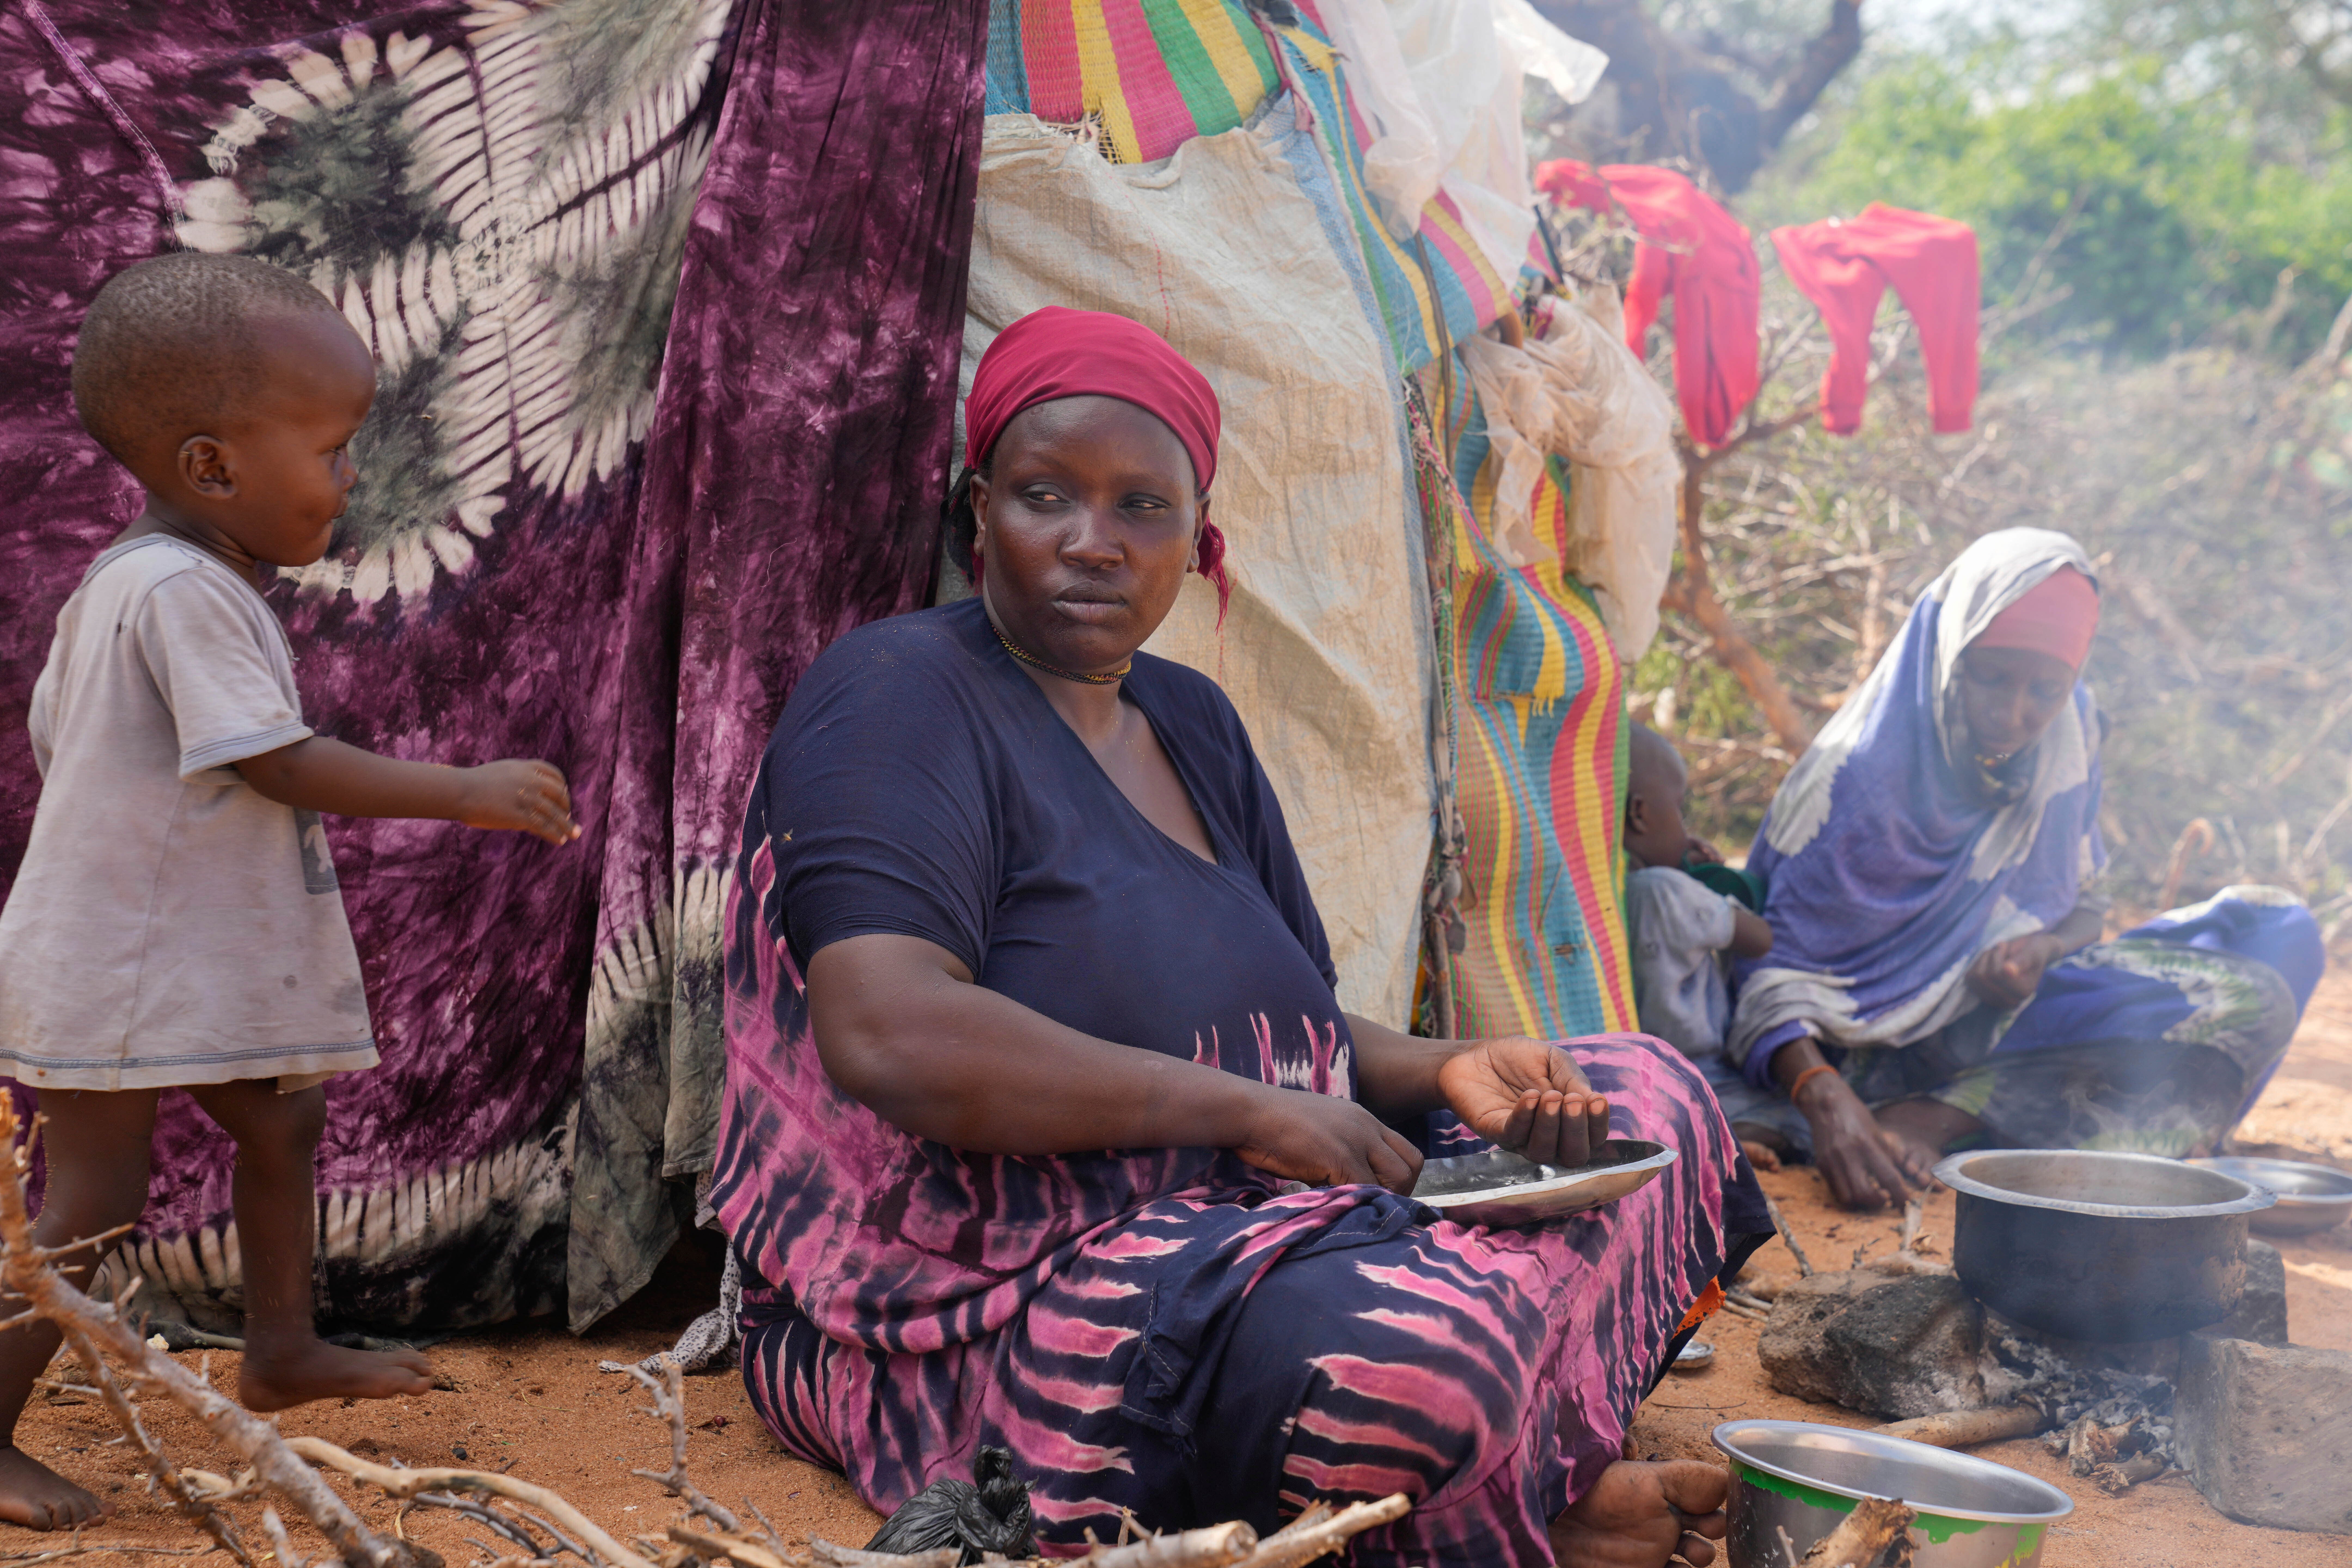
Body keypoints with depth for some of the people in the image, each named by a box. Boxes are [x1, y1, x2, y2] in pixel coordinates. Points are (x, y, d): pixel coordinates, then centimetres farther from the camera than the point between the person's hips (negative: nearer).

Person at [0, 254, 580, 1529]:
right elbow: (283, 765, -25)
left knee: (281, 1122, 20)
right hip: (112, 971, -11)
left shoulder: (123, 584, 9)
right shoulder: (182, 591, -24)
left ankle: (281, 1349, 34)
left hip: (190, 962, 11)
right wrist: (470, 793, -20)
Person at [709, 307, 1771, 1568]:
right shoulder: (901, 696, -11)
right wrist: (1248, 1110, -20)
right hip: (977, 1311, -9)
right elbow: (888, 1036, -26)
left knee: (1647, 1092, 7)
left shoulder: (1193, 724, 15)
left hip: (1222, 1238, 9)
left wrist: (1442, 1072, -6)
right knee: (1407, 1344, -35)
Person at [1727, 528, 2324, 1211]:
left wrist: (2043, 948, -13)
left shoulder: (2069, 738, 2)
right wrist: (1824, 1099, -40)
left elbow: (2083, 904, 12)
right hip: (1891, 1036, -8)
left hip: (2006, 1010, 8)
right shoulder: (1857, 772, -18)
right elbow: (1770, 969, -21)